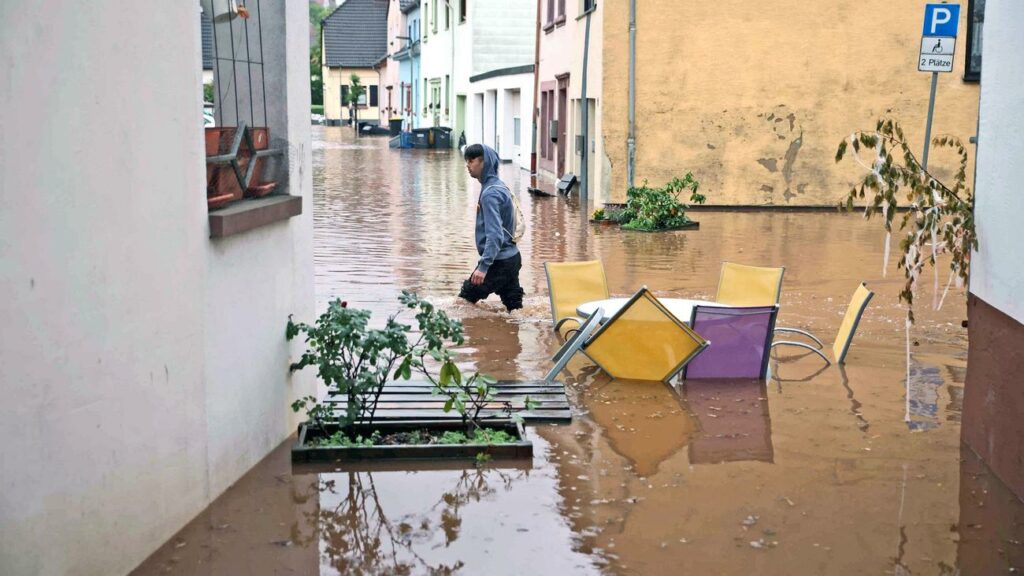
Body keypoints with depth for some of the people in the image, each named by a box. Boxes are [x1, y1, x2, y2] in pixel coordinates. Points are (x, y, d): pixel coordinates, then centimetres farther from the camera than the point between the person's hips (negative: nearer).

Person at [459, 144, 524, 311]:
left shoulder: (490, 193, -19)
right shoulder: (499, 186, 11)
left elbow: (495, 235, -27)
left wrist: (483, 266, -31)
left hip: (499, 262, -10)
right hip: (511, 258, 10)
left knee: (464, 301, -2)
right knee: (514, 307, 11)